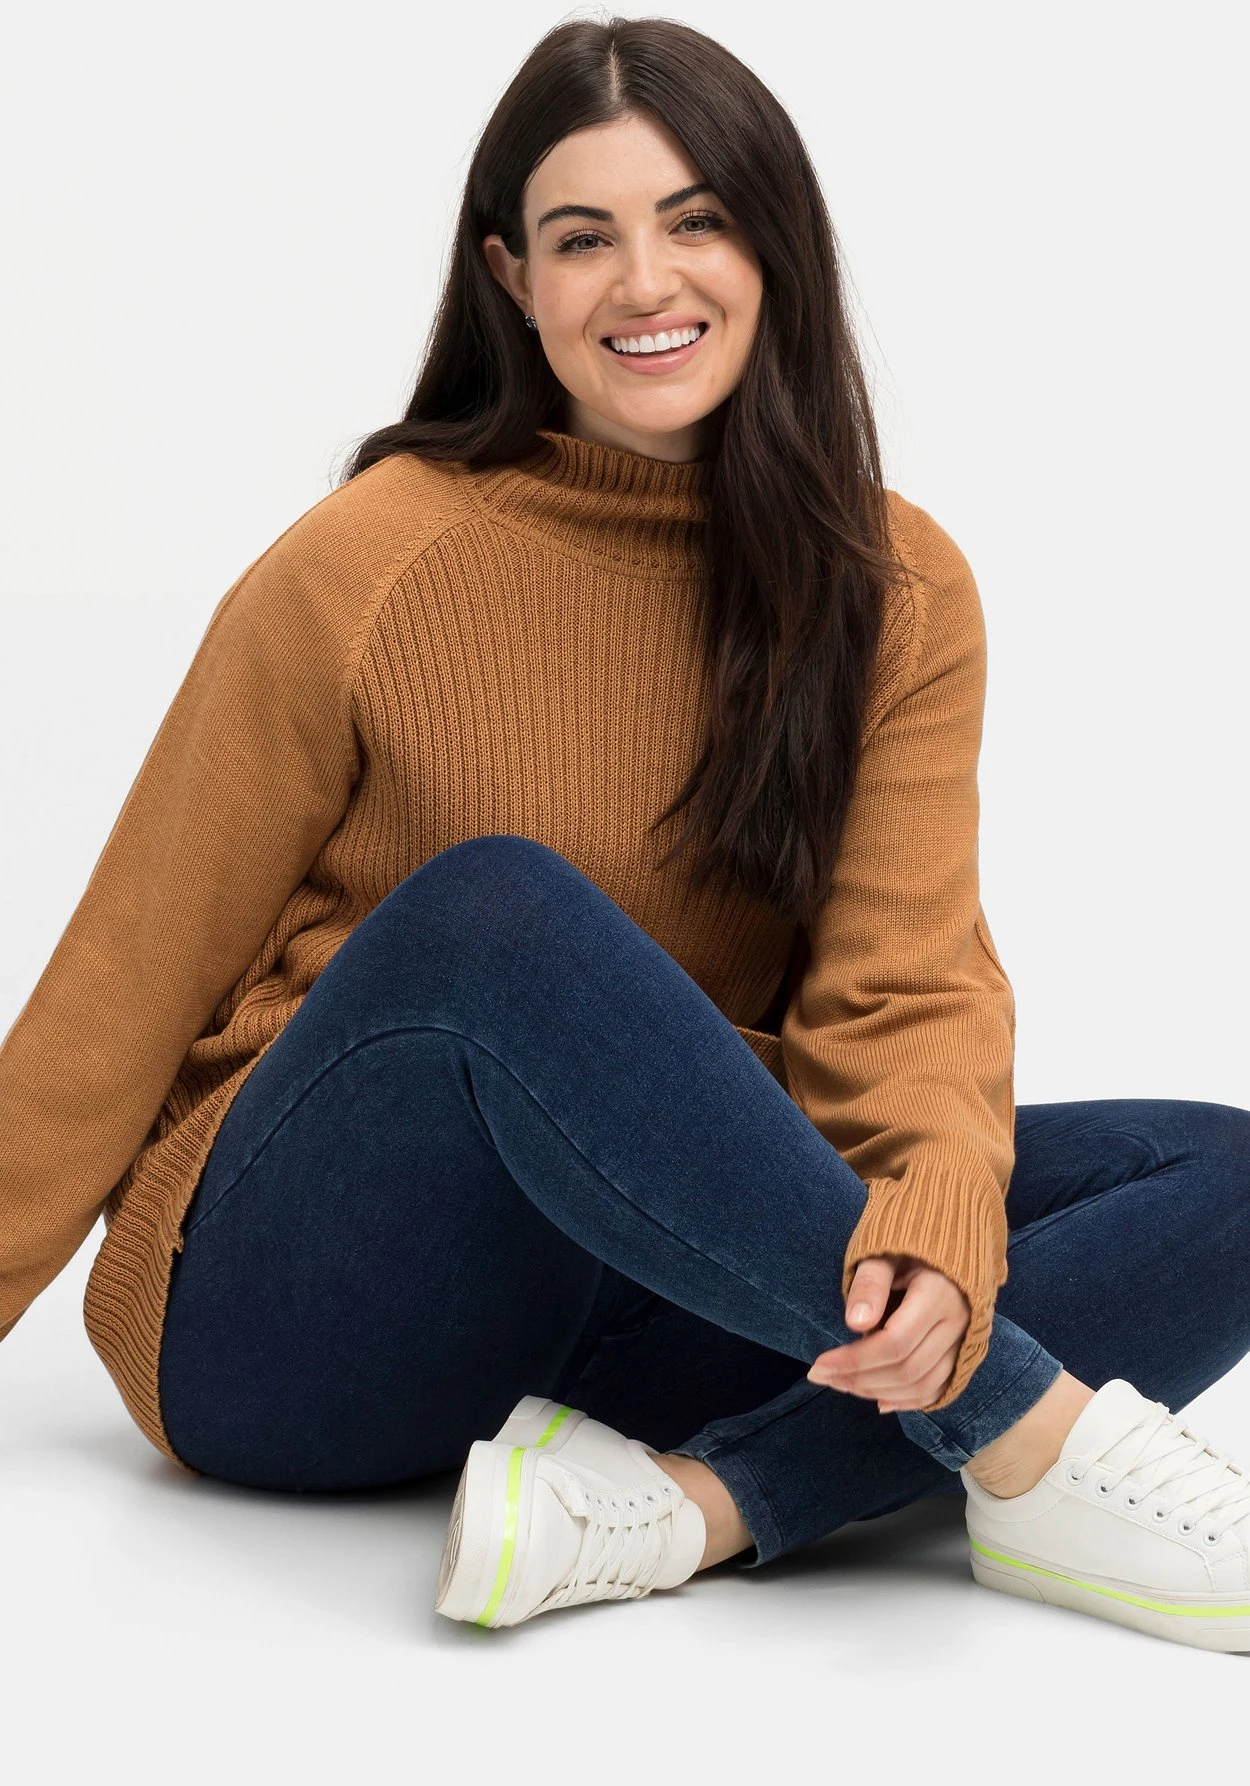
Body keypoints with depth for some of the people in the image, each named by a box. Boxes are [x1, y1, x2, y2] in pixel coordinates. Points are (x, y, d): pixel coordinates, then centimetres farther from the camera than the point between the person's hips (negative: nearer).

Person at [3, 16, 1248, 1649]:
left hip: (661, 1289, 4)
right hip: (294, 1317, -3)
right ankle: (1034, 1446, -32)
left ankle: (685, 1502, -31)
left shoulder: (897, 592, 1)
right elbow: (133, 983, -4)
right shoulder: (371, 570, -9)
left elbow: (906, 982, -8)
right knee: (494, 912, -35)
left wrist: (938, 1225, -30)